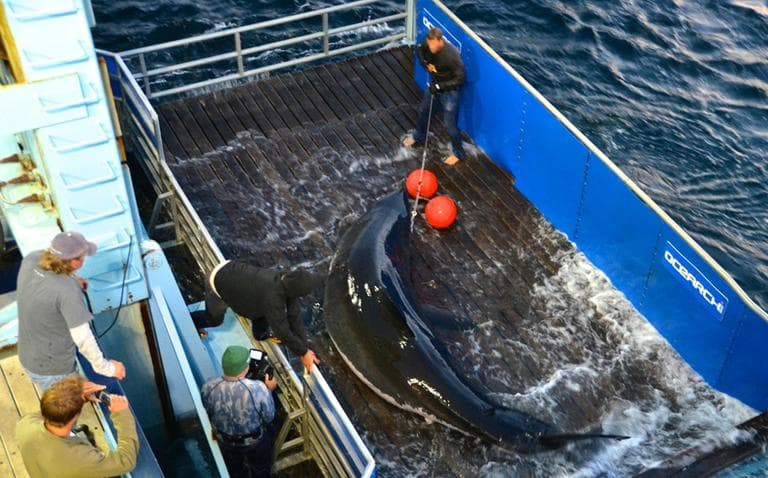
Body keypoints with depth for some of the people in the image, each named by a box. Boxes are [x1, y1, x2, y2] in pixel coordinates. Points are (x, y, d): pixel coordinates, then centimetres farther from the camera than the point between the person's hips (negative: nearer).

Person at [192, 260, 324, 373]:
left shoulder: (287, 280, -18)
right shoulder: (272, 298, -40)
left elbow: (295, 316, -11)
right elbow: (282, 331, -31)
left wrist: (305, 347, -10)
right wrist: (304, 353, -21)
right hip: (217, 282, -6)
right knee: (214, 319, 19)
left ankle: (260, 334, 31)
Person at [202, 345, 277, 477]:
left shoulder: (208, 388, -29)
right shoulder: (258, 389, -37)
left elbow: (208, 414, -8)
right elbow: (269, 417, -18)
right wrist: (269, 390, -6)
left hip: (225, 442, 3)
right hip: (255, 441, -2)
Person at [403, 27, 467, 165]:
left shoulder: (452, 55, -37)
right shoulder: (428, 45, -18)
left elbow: (460, 78, -30)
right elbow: (419, 50, 6)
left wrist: (439, 86, -31)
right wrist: (426, 63, -13)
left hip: (449, 91, -7)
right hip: (435, 85, 7)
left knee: (449, 123, 0)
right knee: (423, 110, 24)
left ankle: (458, 153, 21)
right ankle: (419, 137, 52)